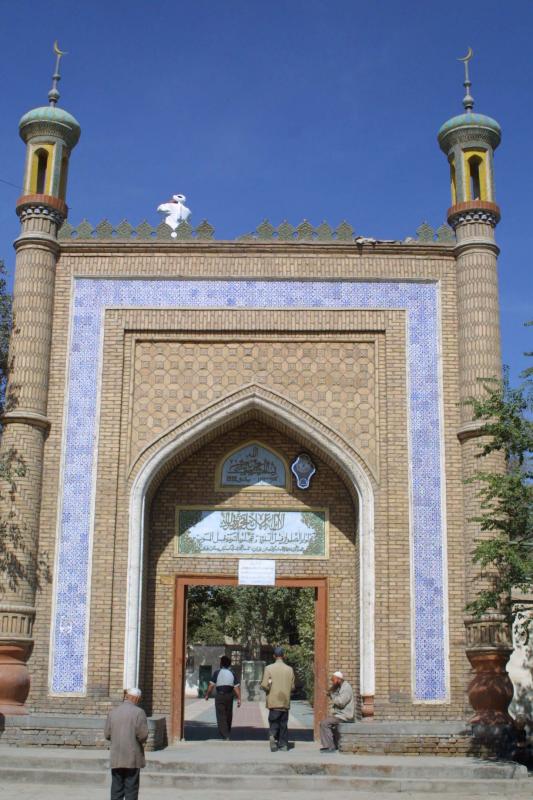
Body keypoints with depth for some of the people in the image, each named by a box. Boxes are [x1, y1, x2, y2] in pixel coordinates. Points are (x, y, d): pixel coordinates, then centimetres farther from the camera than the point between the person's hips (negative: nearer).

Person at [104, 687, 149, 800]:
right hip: (133, 758, -4)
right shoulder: (139, 712, -8)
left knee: (116, 788, 9)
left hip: (116, 758, 4)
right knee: (131, 789, 3)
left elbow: (107, 734, 5)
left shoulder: (112, 712, 5)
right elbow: (143, 735, -13)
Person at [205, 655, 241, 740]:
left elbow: (211, 685, -8)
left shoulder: (217, 673, -3)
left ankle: (225, 735, -15)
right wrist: (239, 699, 0)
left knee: (221, 716, -3)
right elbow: (237, 687, -1)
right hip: (229, 696, 4)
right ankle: (227, 733, 31)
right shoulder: (232, 673, 6)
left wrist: (207, 695, 5)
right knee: (229, 715, 18)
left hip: (220, 696, -4)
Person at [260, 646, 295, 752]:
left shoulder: (269, 668, -8)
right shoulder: (290, 669, -1)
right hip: (285, 702, 2)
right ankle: (283, 744, 12)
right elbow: (292, 687, 3)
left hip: (273, 701, -2)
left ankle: (272, 735, -20)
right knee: (283, 724, 13)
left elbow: (264, 685, -12)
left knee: (274, 722, 7)